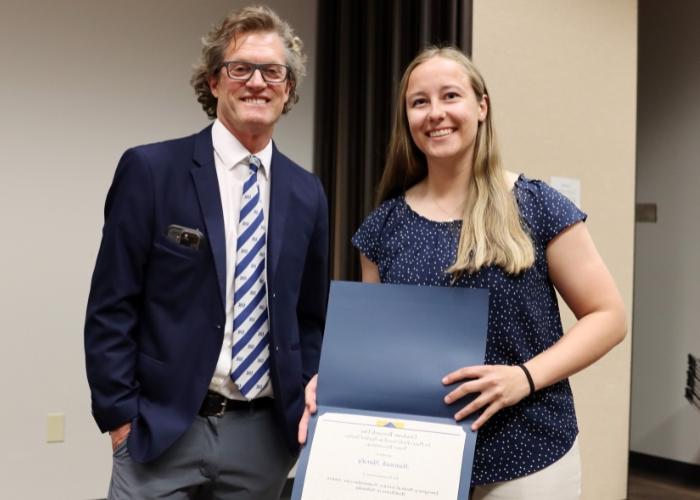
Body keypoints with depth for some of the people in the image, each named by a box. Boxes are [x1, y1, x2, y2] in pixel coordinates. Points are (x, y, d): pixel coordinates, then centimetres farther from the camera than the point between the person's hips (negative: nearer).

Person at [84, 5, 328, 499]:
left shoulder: (307, 192, 5)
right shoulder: (149, 169, -6)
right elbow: (111, 307, -6)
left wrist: (305, 411, 3)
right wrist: (121, 416, -9)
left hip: (265, 434, 4)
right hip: (162, 428, -3)